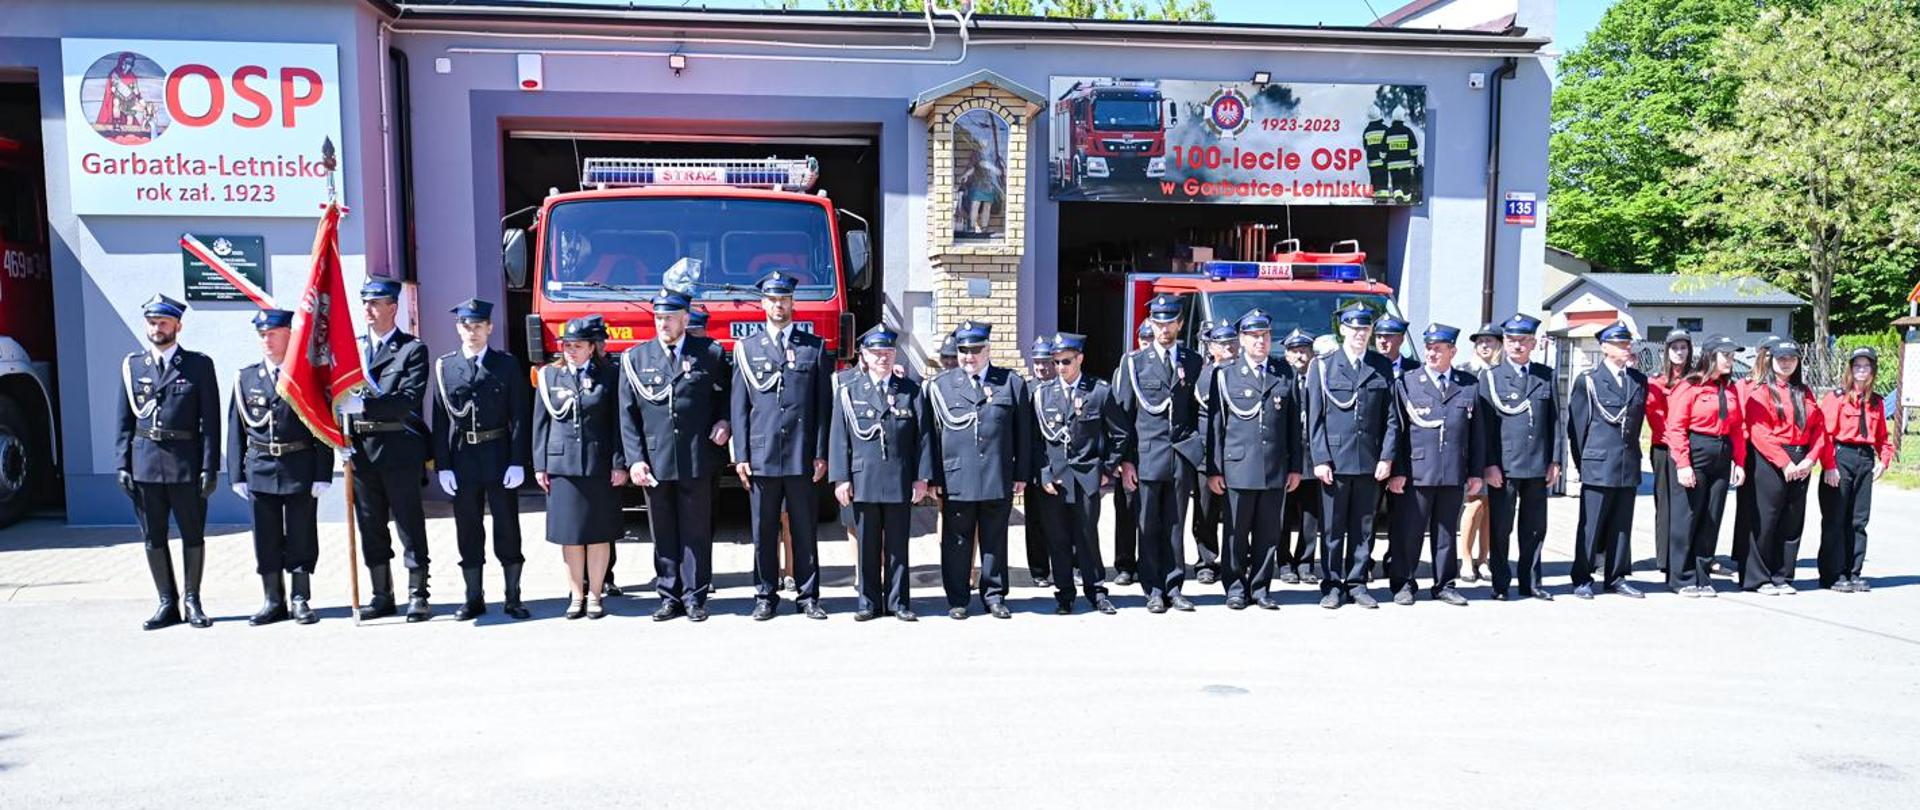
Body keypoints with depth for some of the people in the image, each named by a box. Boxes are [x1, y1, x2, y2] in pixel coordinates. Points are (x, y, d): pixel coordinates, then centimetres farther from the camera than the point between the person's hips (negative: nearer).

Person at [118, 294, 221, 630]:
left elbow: (211, 420, -2)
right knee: (153, 537, 7)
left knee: (193, 535, 4)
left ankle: (192, 601, 16)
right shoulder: (132, 366, 10)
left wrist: (210, 467, -7)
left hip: (186, 463, -2)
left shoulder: (199, 365, 1)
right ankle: (167, 603, 17)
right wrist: (122, 464, 2)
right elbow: (125, 421, 11)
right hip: (145, 464, 3)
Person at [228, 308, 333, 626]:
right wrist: (237, 475, 3)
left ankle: (301, 600, 14)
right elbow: (236, 430, 8)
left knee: (301, 537, 4)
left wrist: (322, 475, -8)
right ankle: (274, 602, 17)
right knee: (266, 539, 7)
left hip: (300, 470, -3)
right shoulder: (246, 378, 8)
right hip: (260, 469, 3)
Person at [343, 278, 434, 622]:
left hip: (399, 449, -5)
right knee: (371, 525, 10)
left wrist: (364, 405, -23)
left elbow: (410, 400, -13)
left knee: (409, 523, 0)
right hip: (361, 450, 5)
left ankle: (417, 596, 7)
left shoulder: (412, 349, -1)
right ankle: (382, 595, 20)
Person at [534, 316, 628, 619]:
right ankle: (576, 595, 14)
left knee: (599, 533, 4)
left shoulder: (609, 376, 2)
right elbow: (541, 422, 9)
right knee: (569, 534, 4)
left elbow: (618, 422, 1)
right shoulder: (549, 375, 7)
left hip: (600, 466, -1)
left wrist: (619, 464, -4)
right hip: (561, 465, 1)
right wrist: (539, 466, 4)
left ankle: (594, 595, 15)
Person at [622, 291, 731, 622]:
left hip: (697, 461, -1)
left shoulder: (710, 353, 4)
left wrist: (725, 422, -5)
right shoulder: (635, 358, 7)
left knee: (696, 533, 4)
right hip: (654, 461, 1)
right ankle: (669, 597, 16)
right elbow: (627, 414, 5)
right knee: (663, 534, 8)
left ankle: (694, 598, 12)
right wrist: (634, 459, -3)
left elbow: (726, 395, 15)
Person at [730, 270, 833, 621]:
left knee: (805, 529, 6)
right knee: (764, 531, 6)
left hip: (802, 456, 0)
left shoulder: (815, 347, 7)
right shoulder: (746, 348, 8)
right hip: (761, 455, 0)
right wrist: (740, 456, -1)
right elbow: (739, 406, 6)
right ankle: (765, 595, 16)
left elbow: (824, 405, 5)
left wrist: (821, 453, -1)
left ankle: (808, 596, 14)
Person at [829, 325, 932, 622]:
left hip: (900, 481, 0)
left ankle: (898, 602, 15)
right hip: (863, 481, 0)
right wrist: (841, 479, -4)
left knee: (898, 545, 6)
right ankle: (869, 602, 15)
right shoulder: (848, 392, 6)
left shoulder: (911, 390, 7)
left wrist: (922, 477, -1)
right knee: (867, 545, 6)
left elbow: (922, 435, 4)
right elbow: (839, 438, 3)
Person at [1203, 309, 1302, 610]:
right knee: (1236, 534, 2)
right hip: (1238, 468, -2)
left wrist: (1295, 466, 8)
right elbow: (1215, 423, 2)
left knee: (1269, 534, 6)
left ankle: (1260, 588, 16)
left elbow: (1294, 423, 12)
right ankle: (1236, 589, 13)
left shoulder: (1286, 374, 11)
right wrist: (1214, 469, -2)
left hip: (1276, 469, 2)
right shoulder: (1224, 374, 4)